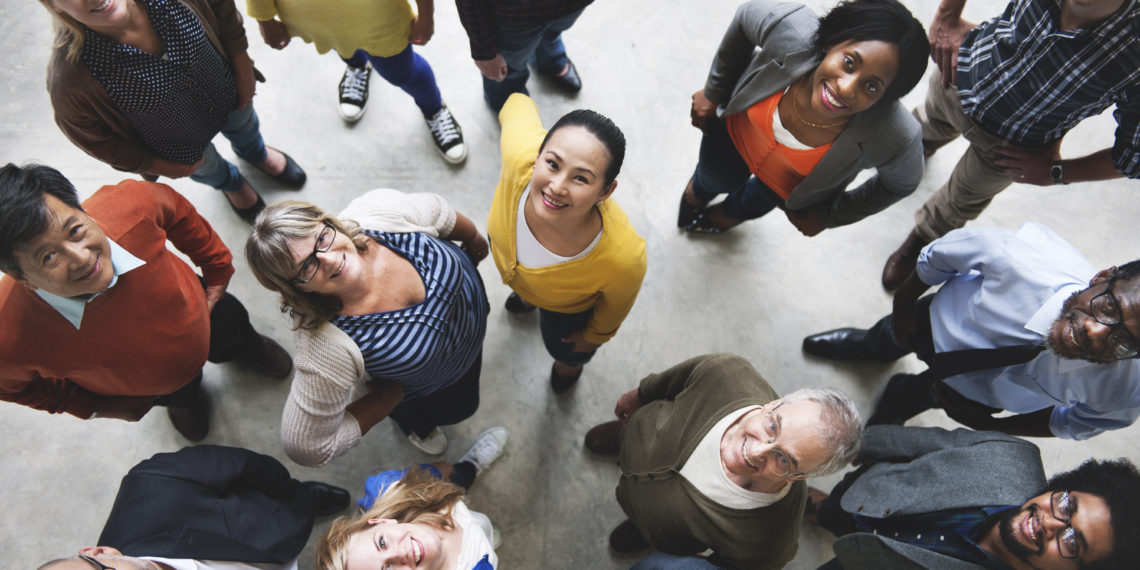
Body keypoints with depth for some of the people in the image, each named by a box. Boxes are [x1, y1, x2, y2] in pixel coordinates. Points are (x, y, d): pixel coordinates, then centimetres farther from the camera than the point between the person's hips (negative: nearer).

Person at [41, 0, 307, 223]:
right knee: (210, 171, 32)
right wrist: (164, 166, -10)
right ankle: (232, 184, 72)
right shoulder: (70, 79, -40)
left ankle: (257, 154, 76)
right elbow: (91, 138, -20)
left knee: (245, 129, 36)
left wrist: (243, 71, -10)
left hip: (230, 95, 2)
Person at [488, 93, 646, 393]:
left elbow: (615, 306, -22)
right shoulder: (520, 155, -48)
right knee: (524, 291, 42)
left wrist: (594, 336, 0)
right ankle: (528, 296, 83)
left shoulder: (625, 259, -49)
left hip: (568, 306, -2)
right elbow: (520, 104, -21)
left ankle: (570, 361, 75)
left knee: (563, 347, 34)